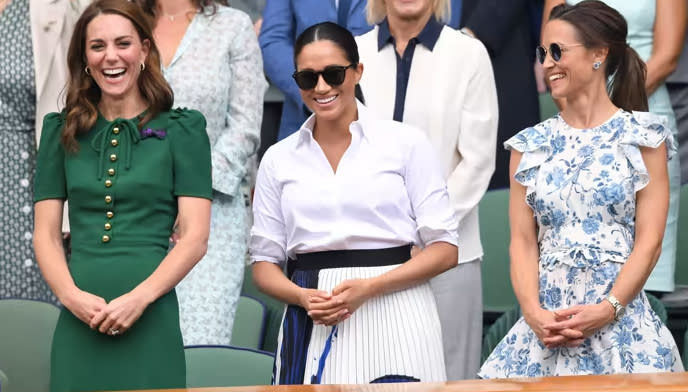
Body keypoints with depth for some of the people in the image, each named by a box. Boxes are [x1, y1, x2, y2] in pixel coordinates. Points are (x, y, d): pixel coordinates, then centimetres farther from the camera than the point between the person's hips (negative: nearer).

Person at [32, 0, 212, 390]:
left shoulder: (181, 128, 3)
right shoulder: (62, 131, 11)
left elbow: (195, 237, -2)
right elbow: (46, 234, 8)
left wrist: (139, 298, -14)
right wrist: (72, 296, -9)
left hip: (150, 320, -2)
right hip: (78, 323, 2)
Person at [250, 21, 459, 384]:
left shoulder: (406, 143, 3)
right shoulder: (278, 159, 11)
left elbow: (444, 249, 0)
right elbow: (264, 262, 12)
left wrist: (369, 287, -12)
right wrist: (304, 298, -9)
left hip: (394, 323, -2)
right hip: (312, 328, 2)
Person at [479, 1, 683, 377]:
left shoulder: (642, 137, 1)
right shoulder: (530, 145, 10)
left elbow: (649, 241, -5)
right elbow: (522, 241, 5)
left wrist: (607, 310, -16)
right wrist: (534, 313, -11)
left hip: (621, 320, -3)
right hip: (547, 318, 3)